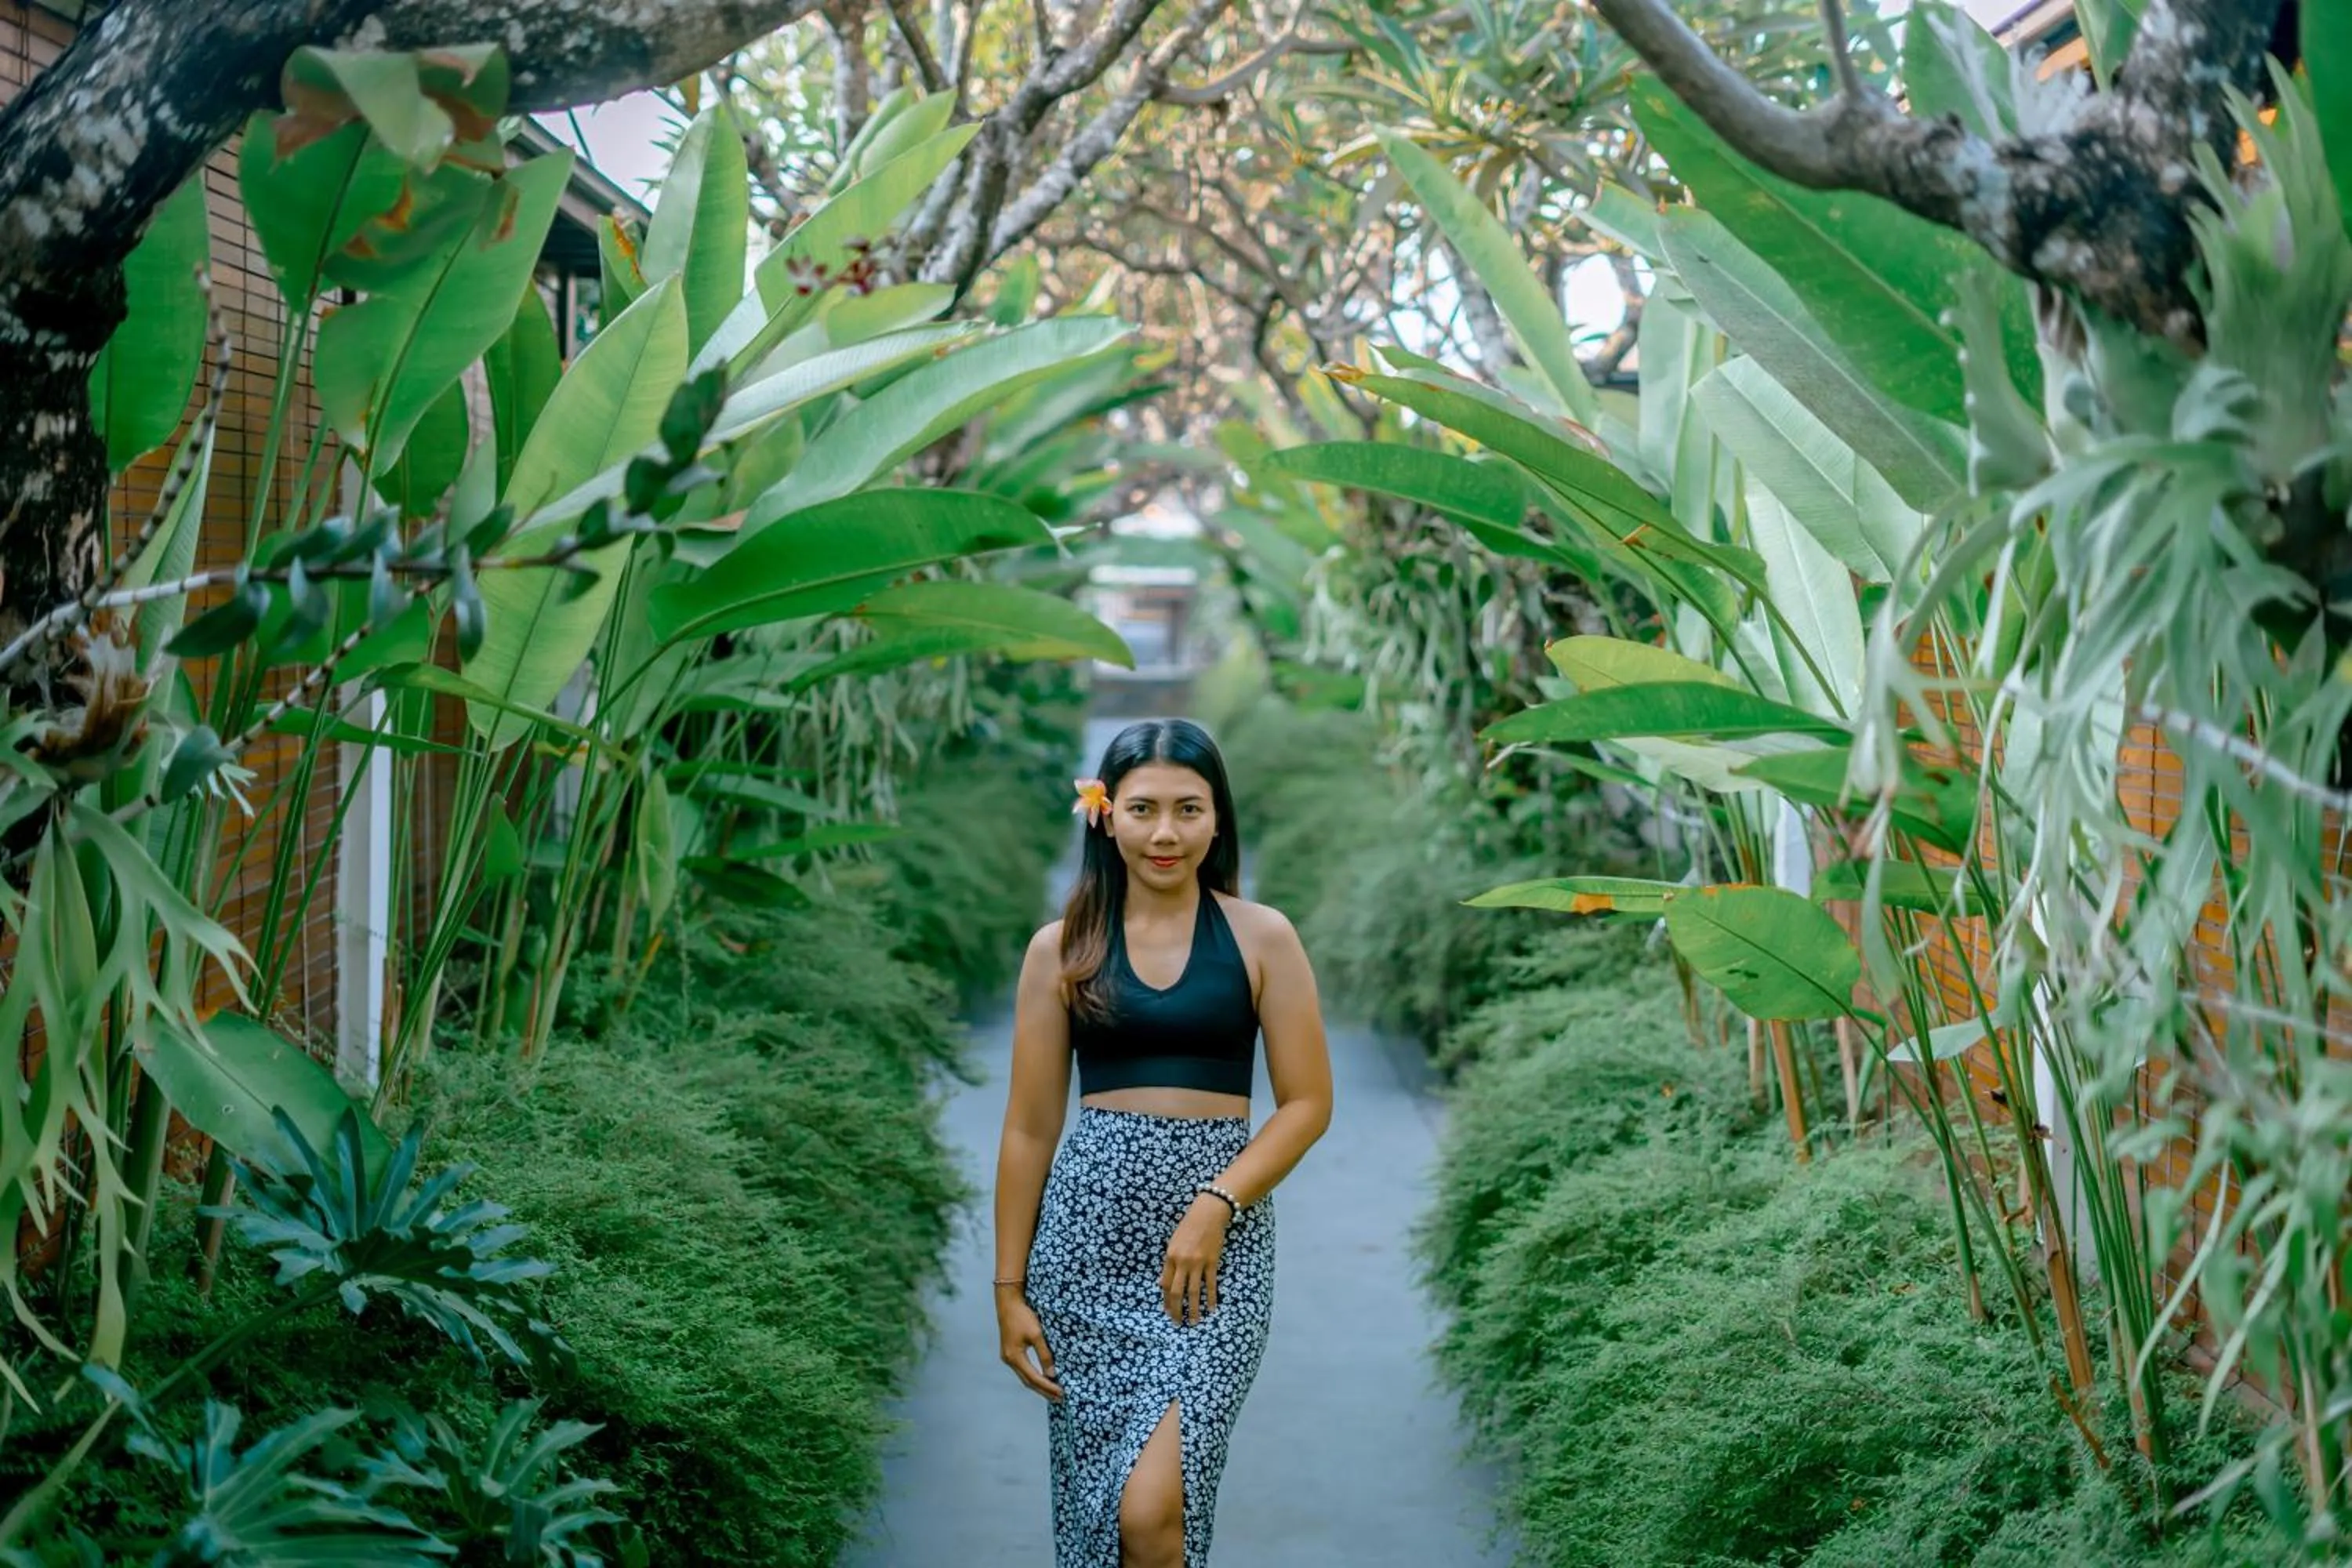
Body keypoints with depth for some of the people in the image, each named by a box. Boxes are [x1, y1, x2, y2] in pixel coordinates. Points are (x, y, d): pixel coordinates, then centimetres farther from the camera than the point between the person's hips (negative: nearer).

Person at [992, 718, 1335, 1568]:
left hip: (1220, 1237, -2)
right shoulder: (1062, 948, 4)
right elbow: (1028, 1129, 6)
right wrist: (1010, 1286, 5)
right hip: (1088, 1228, 2)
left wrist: (1216, 1204, -13)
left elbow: (1308, 1101, 0)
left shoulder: (1261, 937, 2)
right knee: (1092, 1498, 6)